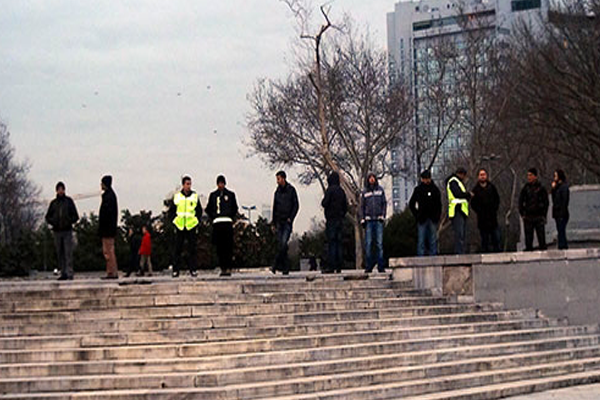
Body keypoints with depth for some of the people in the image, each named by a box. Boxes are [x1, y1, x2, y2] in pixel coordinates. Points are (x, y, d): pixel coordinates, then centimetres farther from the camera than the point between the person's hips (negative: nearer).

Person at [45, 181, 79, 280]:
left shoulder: (69, 201, 5)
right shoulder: (53, 203, 10)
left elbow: (75, 216, 5)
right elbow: (48, 217, 14)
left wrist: (69, 221, -13)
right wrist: (52, 222, -6)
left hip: (67, 231, -3)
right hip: (57, 231, 3)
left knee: (68, 253, -9)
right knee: (60, 253, 4)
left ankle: (69, 273, -12)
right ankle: (63, 273, 8)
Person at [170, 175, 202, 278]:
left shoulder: (195, 196, 6)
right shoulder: (176, 196, 6)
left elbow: (199, 210, 11)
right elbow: (172, 210, 13)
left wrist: (197, 220, 0)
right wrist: (175, 220, 3)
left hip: (192, 226, 0)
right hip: (180, 226, 0)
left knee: (192, 249, 0)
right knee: (178, 249, 0)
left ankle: (193, 269, 4)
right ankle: (175, 270, 3)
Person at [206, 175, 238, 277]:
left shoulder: (230, 194, 11)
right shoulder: (213, 195, 15)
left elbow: (235, 208, 13)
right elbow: (208, 209, 17)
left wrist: (231, 217, 1)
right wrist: (213, 217, 5)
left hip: (227, 222, -2)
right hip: (217, 223, 2)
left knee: (228, 246, -7)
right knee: (219, 247, 1)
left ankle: (228, 268, -10)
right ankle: (222, 268, 4)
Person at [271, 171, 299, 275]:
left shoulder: (291, 190, 0)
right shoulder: (277, 192, 14)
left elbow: (296, 205, -2)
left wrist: (290, 218, -11)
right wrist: (274, 223, 14)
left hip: (287, 221, -5)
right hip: (279, 221, 5)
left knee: (283, 242, -17)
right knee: (280, 244, 1)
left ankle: (276, 265, -20)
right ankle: (285, 267, 6)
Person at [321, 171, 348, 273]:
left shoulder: (330, 189, -9)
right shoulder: (342, 191, 11)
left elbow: (324, 203, -13)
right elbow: (346, 206, 13)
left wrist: (323, 201, 8)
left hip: (331, 219, -6)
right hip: (340, 219, 6)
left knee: (331, 242, -8)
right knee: (339, 242, 6)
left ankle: (331, 266, -12)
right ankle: (339, 266, 5)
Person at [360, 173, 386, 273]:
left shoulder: (380, 190, 9)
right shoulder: (364, 192, 9)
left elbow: (384, 203, 10)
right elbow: (362, 207, 10)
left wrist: (383, 216, -1)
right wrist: (362, 219, 1)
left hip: (378, 219, 0)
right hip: (368, 220, 0)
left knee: (379, 243, -4)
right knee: (368, 243, -3)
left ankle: (381, 266, -3)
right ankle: (369, 266, 0)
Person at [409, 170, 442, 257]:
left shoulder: (435, 189, 7)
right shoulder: (418, 189, 3)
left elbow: (439, 204, 11)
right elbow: (411, 204, 8)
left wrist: (437, 216, 0)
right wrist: (417, 215, -1)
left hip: (433, 219, 2)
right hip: (422, 219, -2)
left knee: (433, 240, 5)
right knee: (421, 240, -2)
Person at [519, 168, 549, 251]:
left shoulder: (541, 188, 3)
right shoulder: (525, 188, 7)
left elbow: (546, 203, 5)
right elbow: (520, 202, 10)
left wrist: (543, 215, -2)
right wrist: (522, 214, 1)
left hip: (539, 217, -2)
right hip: (528, 217, 2)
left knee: (541, 237, -2)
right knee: (528, 238, 2)